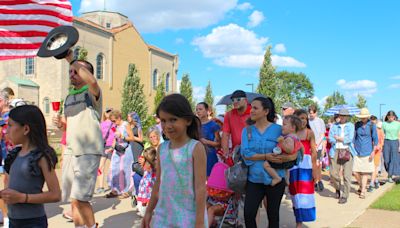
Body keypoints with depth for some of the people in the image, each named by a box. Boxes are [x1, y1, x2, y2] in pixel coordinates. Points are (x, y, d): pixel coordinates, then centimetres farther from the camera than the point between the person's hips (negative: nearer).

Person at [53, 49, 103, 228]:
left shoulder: (92, 93, -4)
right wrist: (61, 124, 3)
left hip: (88, 152, -7)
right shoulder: (69, 97, 17)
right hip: (70, 151, 7)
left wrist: (71, 59, -23)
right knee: (75, 200, 10)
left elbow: (92, 80, -29)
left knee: (79, 199, -12)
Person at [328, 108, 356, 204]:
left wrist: (337, 138, 2)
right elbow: (330, 139, 0)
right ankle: (337, 188, 28)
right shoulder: (334, 126, 12)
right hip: (336, 151, 2)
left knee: (347, 175, -4)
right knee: (333, 173, -2)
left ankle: (344, 196, 6)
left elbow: (349, 139, -6)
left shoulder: (350, 126, 6)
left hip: (347, 151, -2)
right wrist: (343, 139, -9)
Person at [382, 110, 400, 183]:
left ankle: (390, 176, -1)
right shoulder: (384, 124, 4)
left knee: (393, 160, -5)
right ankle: (390, 173, 23)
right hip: (386, 142, 1)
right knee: (386, 160, -1)